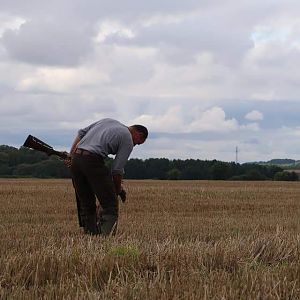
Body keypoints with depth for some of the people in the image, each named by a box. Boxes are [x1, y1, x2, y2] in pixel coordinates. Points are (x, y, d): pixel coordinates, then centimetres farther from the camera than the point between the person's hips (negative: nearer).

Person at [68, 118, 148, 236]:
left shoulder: (108, 121, 26)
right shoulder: (128, 141, 6)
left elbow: (81, 132, 21)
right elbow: (117, 169, 2)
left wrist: (71, 155, 18)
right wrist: (119, 189, 18)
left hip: (76, 158, 7)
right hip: (93, 160, -7)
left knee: (86, 205, 15)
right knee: (110, 205, -2)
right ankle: (106, 236, -16)